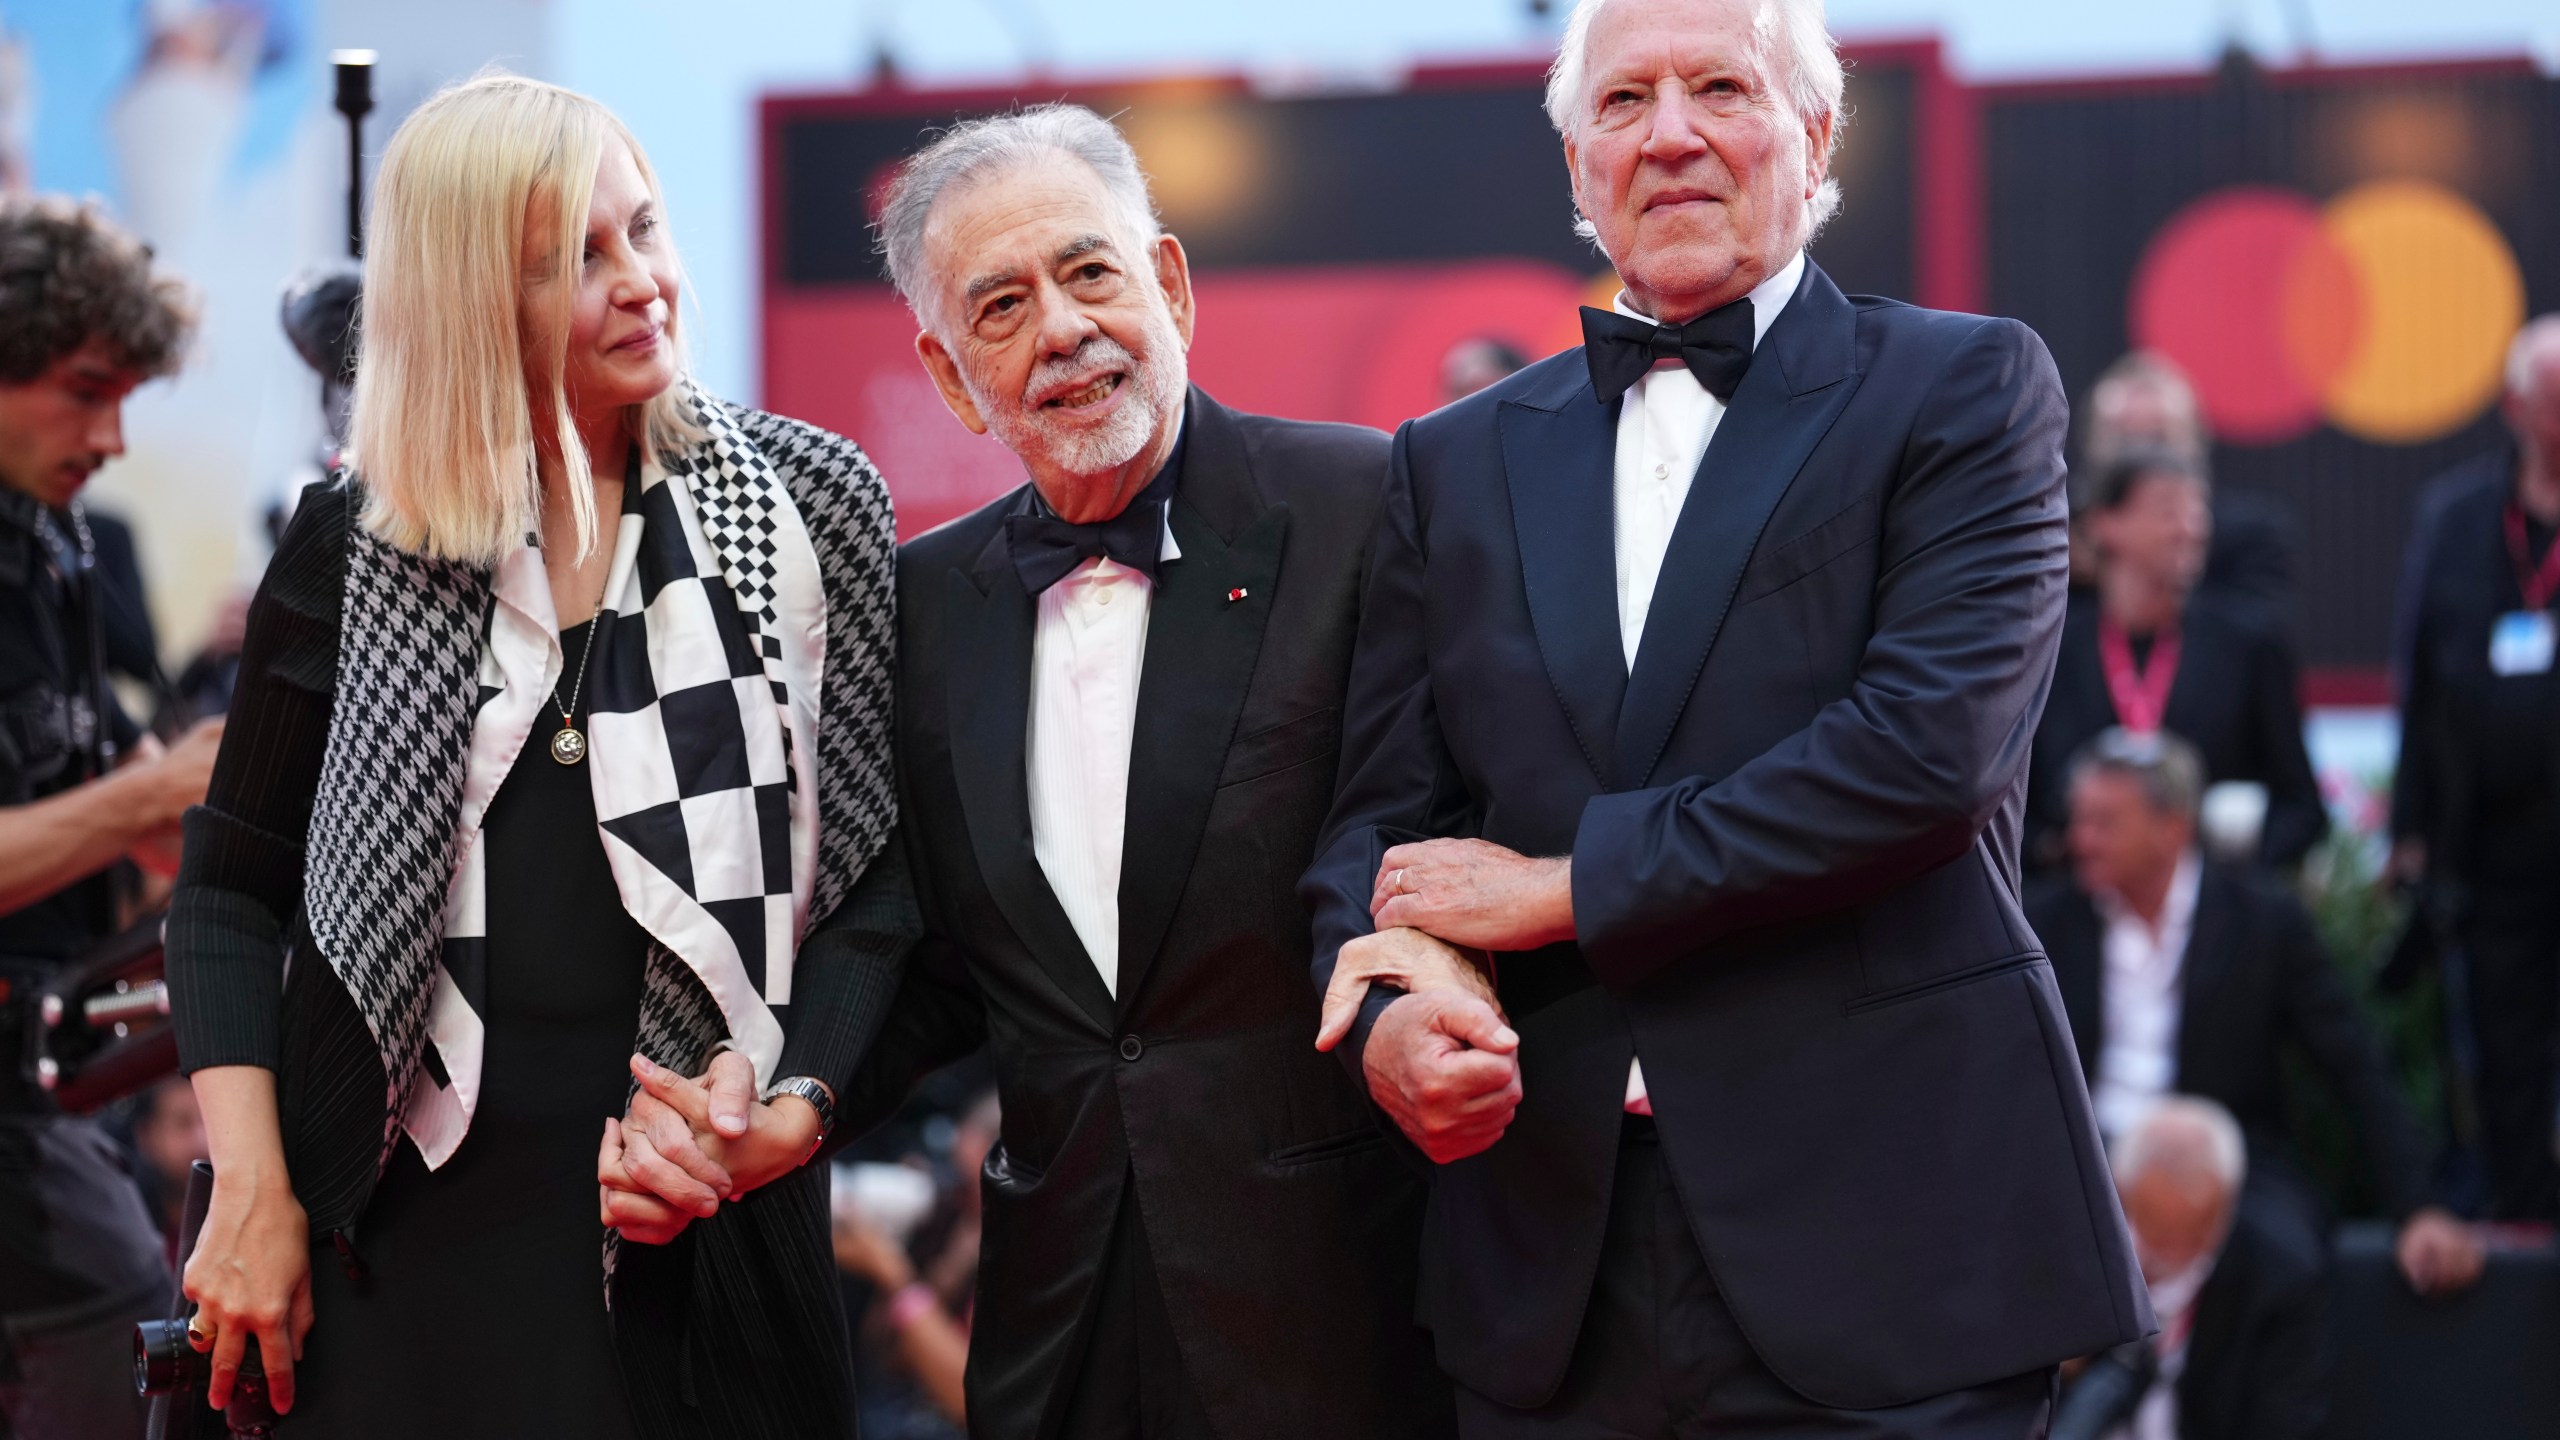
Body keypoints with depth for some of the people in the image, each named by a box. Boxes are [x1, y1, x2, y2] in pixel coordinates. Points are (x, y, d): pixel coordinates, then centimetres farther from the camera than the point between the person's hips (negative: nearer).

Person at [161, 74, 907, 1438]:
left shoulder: (809, 505, 3)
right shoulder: (355, 546, 4)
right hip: (408, 1233, 0)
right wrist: (253, 1195, -2)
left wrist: (797, 1111, -13)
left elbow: (884, 866, 2)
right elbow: (234, 887, 8)